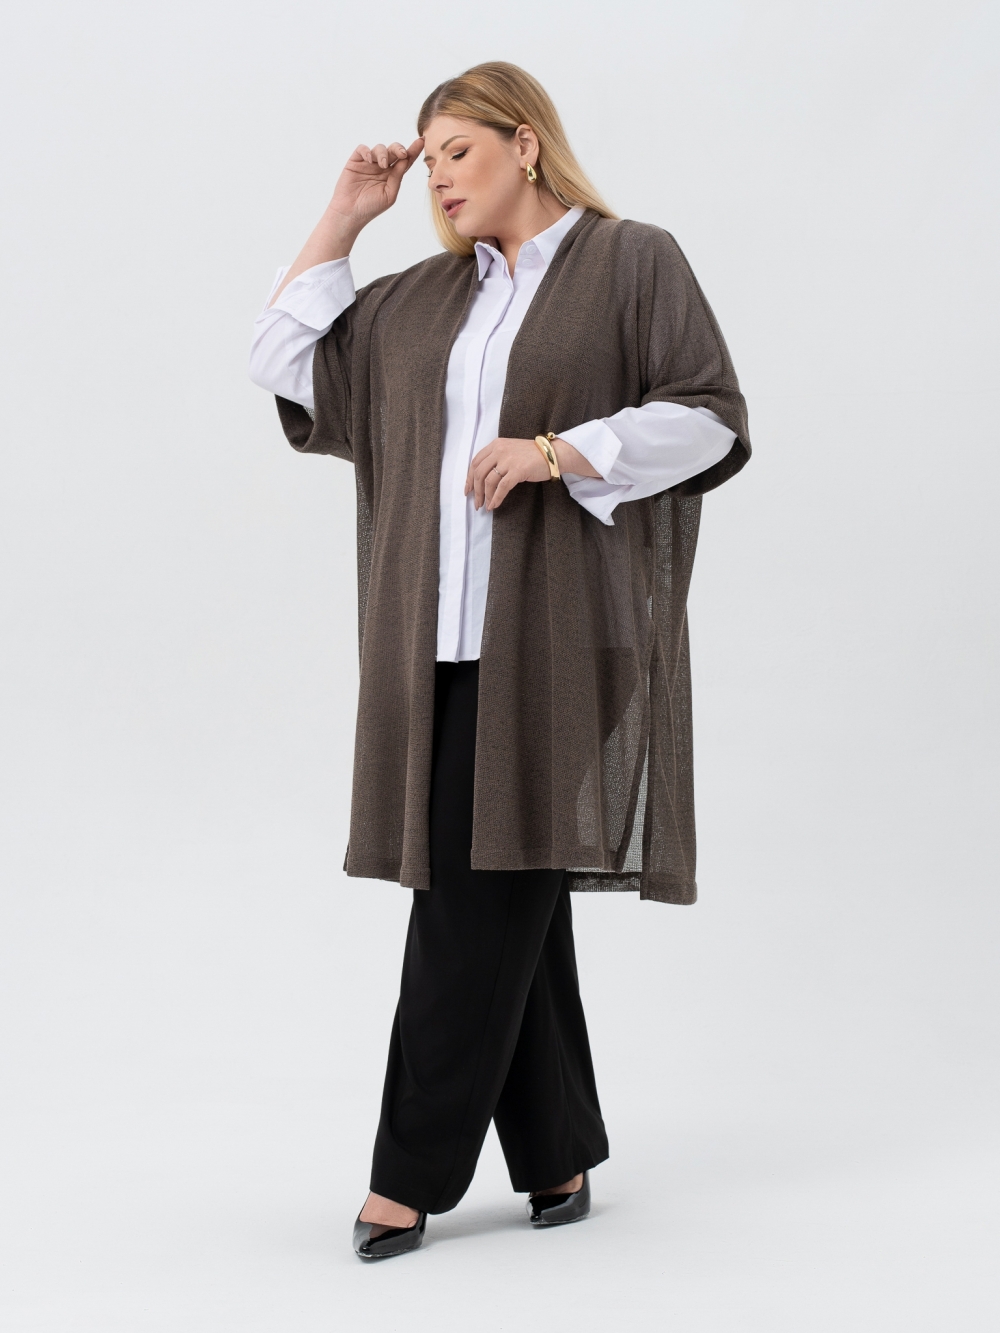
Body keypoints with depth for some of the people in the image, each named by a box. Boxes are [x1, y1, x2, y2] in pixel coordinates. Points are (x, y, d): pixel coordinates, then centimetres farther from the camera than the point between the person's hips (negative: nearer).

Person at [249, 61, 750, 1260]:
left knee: (474, 892, -8)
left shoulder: (633, 262, 2)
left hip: (553, 636, -6)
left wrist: (557, 450, -15)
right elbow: (285, 363, 17)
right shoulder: (424, 298, 17)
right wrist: (343, 217, 13)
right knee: (510, 896, 7)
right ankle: (555, 1162, 17)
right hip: (444, 638, 6)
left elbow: (710, 419, -6)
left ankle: (415, 1172, 0)